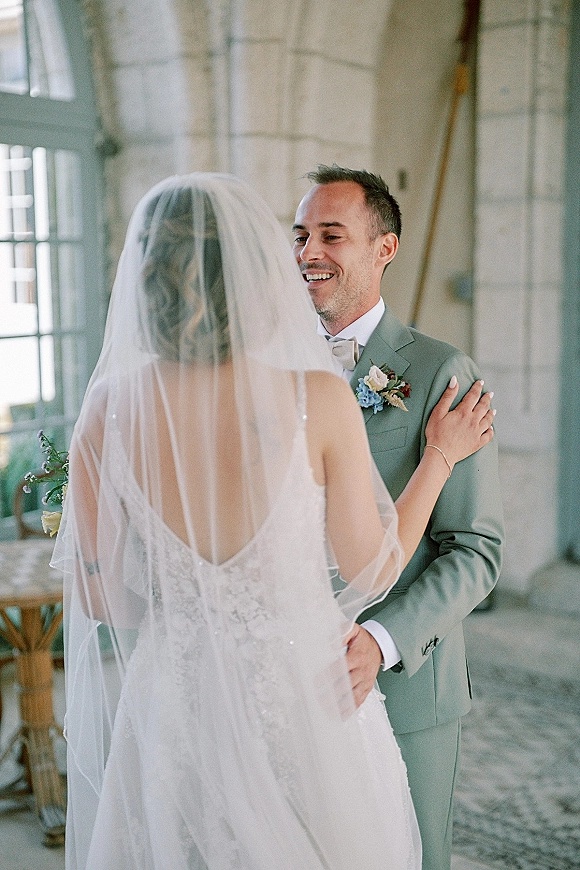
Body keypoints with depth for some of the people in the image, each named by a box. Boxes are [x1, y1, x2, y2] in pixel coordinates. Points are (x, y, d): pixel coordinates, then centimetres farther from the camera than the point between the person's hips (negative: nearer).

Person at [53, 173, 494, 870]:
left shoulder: (108, 406, -12)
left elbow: (94, 597, -4)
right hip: (305, 701, -2)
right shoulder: (320, 399, -18)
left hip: (171, 703, 2)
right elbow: (372, 570, -7)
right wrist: (442, 455, 5)